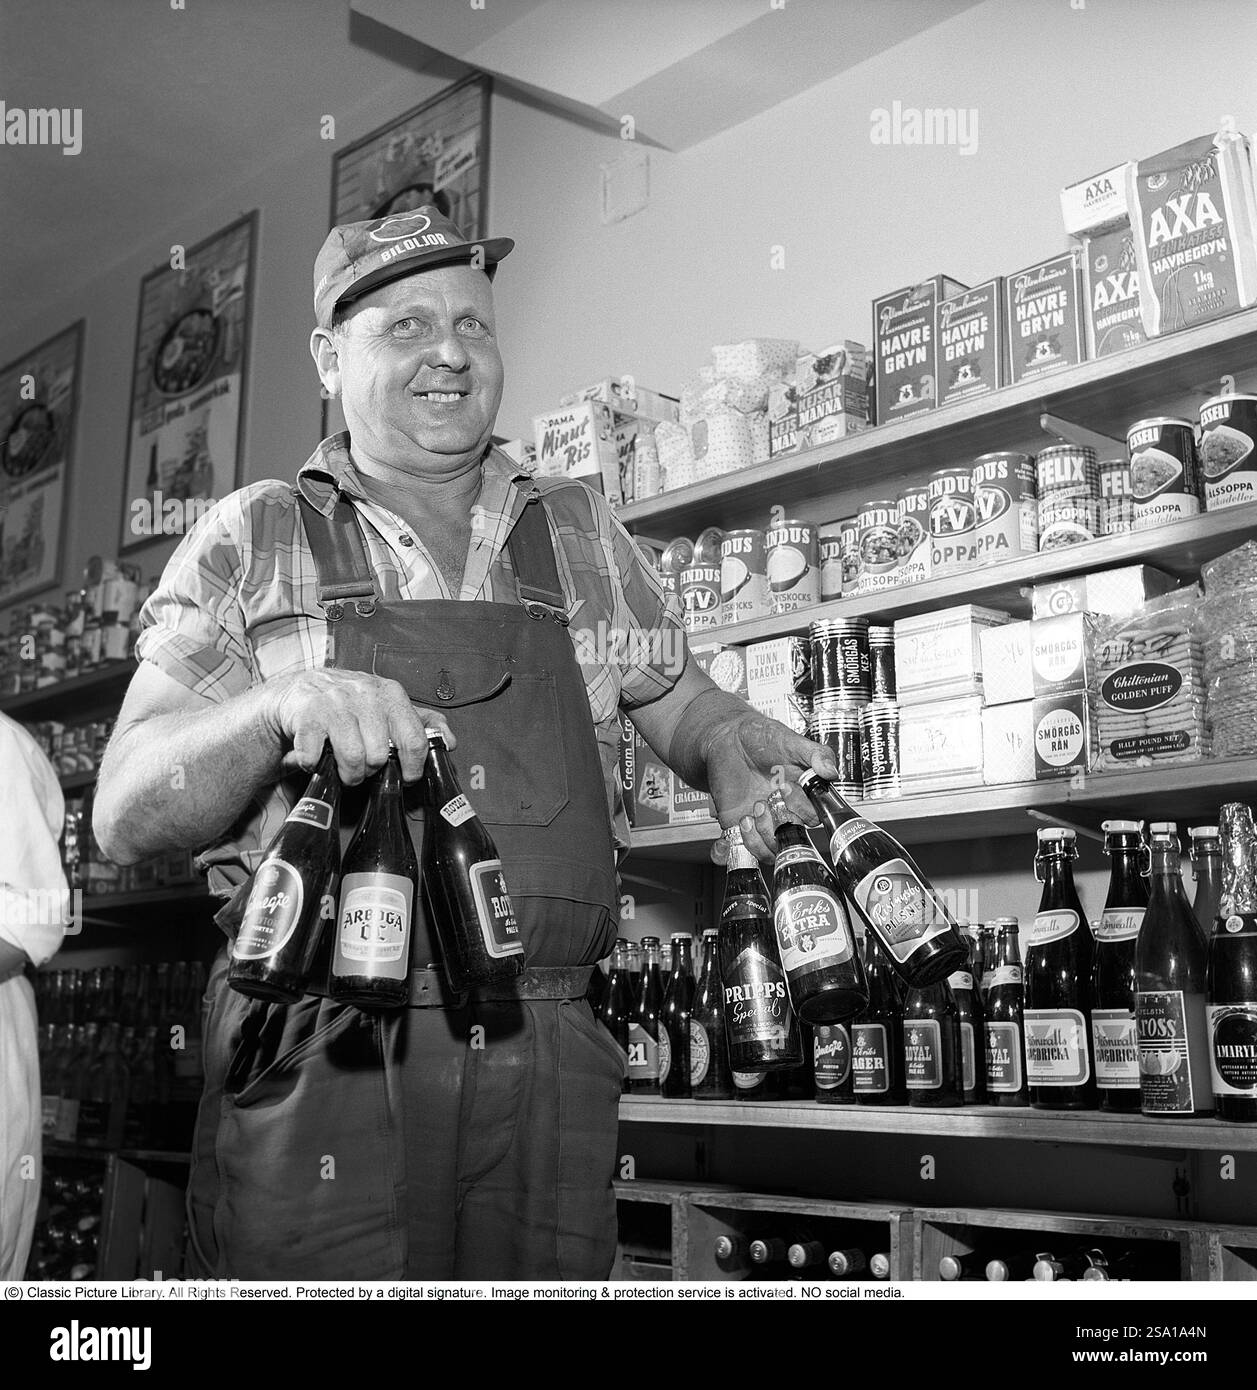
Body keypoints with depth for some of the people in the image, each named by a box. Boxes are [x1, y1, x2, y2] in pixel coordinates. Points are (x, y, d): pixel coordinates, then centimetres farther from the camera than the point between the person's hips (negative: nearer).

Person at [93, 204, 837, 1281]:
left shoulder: (581, 533, 12)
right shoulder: (251, 543, 5)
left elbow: (680, 703, 24)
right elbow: (126, 817, -1)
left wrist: (725, 741, -1)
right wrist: (281, 706, -21)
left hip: (549, 1061, 3)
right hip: (318, 1058, -2)